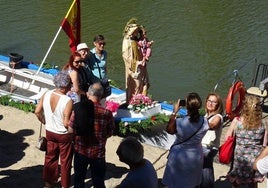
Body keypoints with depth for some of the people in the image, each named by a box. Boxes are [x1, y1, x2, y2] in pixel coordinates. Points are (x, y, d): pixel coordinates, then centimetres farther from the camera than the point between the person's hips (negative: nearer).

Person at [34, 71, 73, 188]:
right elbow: (66, 123, -27)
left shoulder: (46, 95, -13)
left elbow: (37, 112, -4)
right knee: (65, 161, 15)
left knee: (50, 156, 24)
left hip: (49, 132, 5)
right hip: (64, 134, -5)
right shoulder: (68, 101, -30)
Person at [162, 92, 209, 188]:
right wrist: (196, 110, -1)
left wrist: (174, 112, -7)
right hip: (196, 157, 3)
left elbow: (169, 130, -8)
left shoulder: (180, 122, -28)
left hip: (179, 157, -3)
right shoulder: (204, 122, -18)